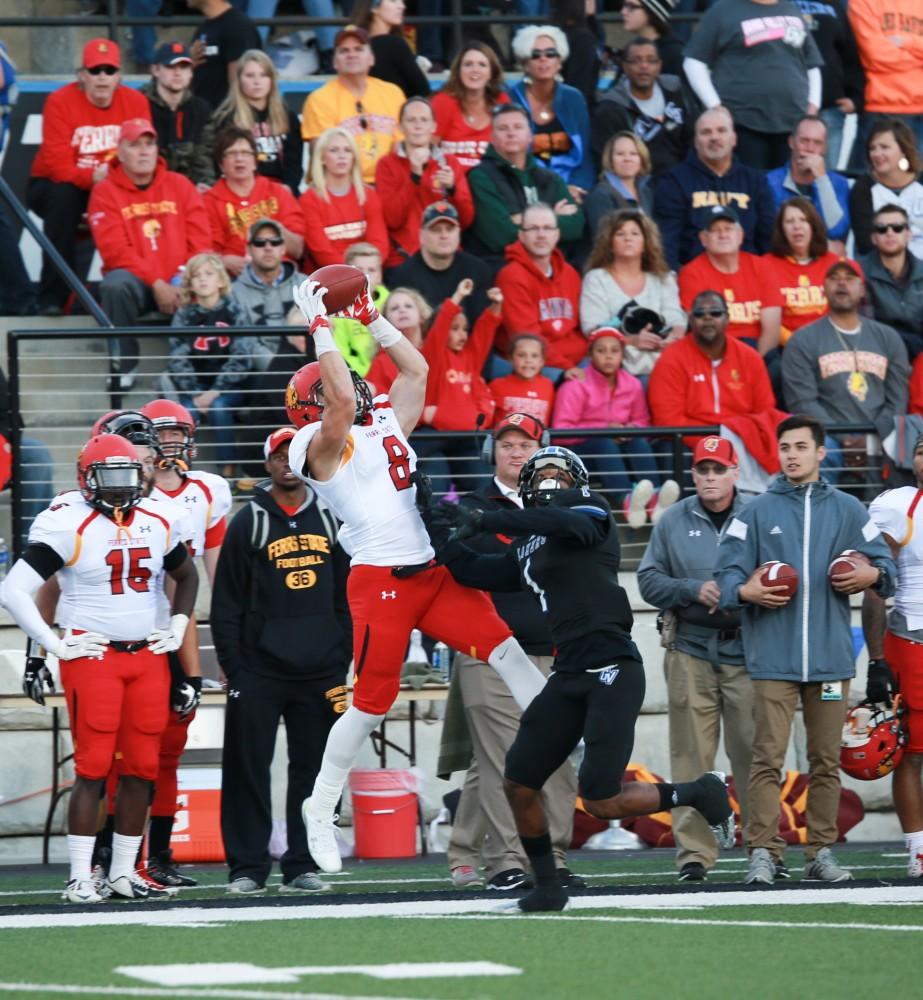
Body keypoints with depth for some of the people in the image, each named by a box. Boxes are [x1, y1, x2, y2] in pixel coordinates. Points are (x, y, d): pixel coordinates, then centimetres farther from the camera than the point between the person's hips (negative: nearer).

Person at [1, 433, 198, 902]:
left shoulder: (156, 522, 10)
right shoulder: (68, 525, -9)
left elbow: (186, 576, 29)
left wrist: (177, 628, 16)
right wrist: (55, 644, -12)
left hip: (148, 657, 6)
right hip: (92, 655, -6)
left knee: (142, 768, 4)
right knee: (93, 768, -8)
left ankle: (124, 872, 12)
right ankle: (80, 878, -5)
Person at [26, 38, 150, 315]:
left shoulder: (136, 102, -6)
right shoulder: (60, 102, -16)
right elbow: (59, 166, -24)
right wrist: (92, 177, -43)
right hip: (54, 184, -3)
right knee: (63, 195, -37)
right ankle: (52, 296, -30)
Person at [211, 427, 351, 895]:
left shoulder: (330, 520, 10)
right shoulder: (249, 523, 1)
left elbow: (346, 598, 13)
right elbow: (226, 605, 0)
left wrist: (342, 663, 7)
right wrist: (233, 670, -6)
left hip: (319, 673, 3)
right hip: (259, 672, -3)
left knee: (312, 769, 4)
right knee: (248, 769, -3)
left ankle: (301, 865, 11)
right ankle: (247, 867, 2)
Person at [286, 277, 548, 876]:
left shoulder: (387, 424, 18)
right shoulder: (320, 443, -4)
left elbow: (417, 370, 23)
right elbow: (344, 400, -22)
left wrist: (372, 318, 19)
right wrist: (322, 329, -17)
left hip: (433, 573, 7)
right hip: (380, 580, -7)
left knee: (507, 649, -6)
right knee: (371, 704, 0)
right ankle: (321, 811, 13)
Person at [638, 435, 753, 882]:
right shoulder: (673, 522, 9)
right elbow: (649, 580, 6)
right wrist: (694, 590, -9)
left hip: (745, 650, -1)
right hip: (690, 649, 1)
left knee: (753, 753, -1)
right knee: (692, 755, -2)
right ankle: (694, 851, 0)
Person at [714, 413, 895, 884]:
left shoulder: (847, 510, 12)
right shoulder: (755, 513, 7)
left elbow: (882, 562, 14)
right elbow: (726, 572, 4)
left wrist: (872, 575, -8)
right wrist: (744, 591, -17)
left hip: (830, 656, 2)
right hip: (773, 658, -2)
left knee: (826, 761, 5)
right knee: (768, 757, -9)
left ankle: (821, 852, 11)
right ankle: (763, 853, -8)